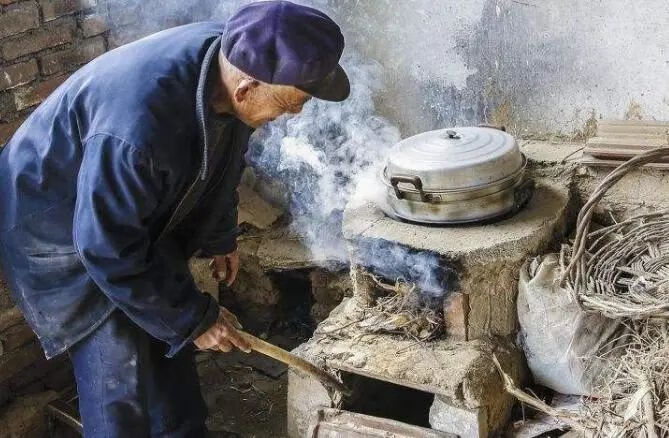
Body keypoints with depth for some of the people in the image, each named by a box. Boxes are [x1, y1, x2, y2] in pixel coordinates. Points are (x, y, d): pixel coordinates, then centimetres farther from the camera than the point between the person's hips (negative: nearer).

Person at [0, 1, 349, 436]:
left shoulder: (230, 61, -18)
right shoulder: (134, 127, -44)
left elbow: (221, 161, 3)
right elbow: (110, 251, -31)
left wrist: (221, 236, 14)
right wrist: (194, 318, -22)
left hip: (138, 214, 7)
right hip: (60, 227, -7)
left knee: (170, 341, 15)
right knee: (119, 369, -5)